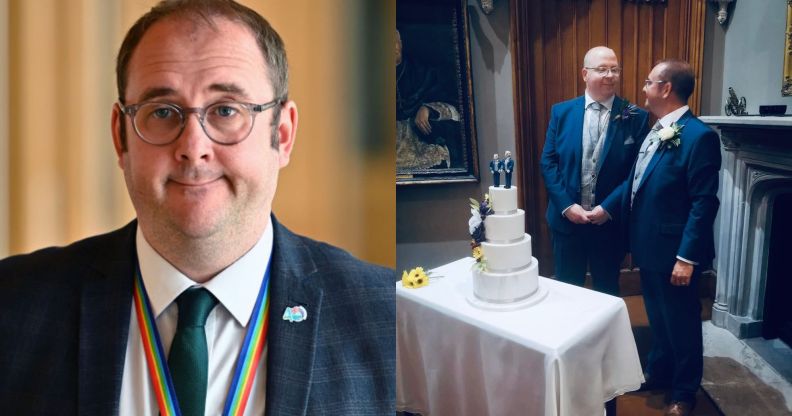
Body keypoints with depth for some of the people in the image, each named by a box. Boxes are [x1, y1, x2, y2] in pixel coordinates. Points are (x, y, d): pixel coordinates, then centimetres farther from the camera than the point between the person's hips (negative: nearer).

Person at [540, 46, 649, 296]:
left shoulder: (635, 117, -4)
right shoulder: (561, 112, 1)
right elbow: (548, 162, -1)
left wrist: (610, 207, -13)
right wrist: (567, 205, -10)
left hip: (611, 221, -1)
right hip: (567, 218, 1)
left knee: (607, 291, 16)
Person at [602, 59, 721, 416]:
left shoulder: (699, 136, -19)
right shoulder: (656, 130, 8)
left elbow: (704, 202, -21)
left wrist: (687, 257, -22)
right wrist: (605, 207, 5)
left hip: (675, 253, -8)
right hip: (649, 247, 8)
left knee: (682, 323, 11)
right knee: (658, 317, 23)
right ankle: (658, 373, 42)